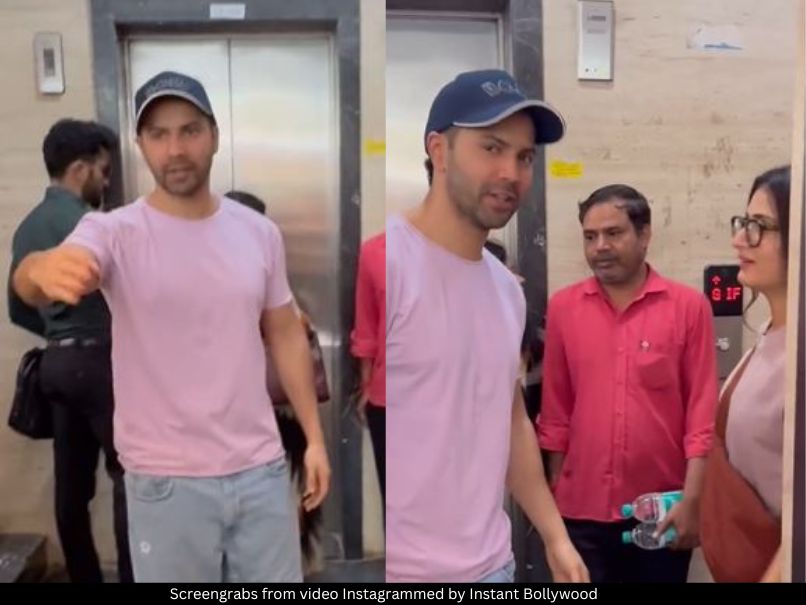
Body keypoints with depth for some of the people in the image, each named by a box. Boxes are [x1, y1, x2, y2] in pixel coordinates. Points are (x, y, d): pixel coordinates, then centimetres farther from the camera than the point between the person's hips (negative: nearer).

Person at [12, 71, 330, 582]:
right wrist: (44, 269, -55)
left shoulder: (259, 232, 1)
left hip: (261, 468, 3)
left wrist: (315, 436, 6)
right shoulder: (114, 232, -11)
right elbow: (30, 281, -30)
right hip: (167, 482, -3)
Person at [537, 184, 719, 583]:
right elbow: (556, 410, 5)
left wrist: (691, 500, -8)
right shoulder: (562, 307, 0)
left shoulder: (689, 306, -5)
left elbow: (702, 413, -4)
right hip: (582, 510, 1)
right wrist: (554, 491, 7)